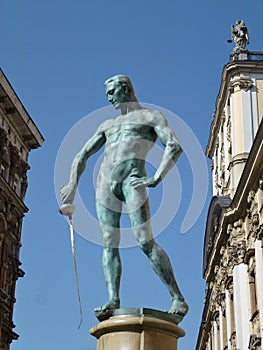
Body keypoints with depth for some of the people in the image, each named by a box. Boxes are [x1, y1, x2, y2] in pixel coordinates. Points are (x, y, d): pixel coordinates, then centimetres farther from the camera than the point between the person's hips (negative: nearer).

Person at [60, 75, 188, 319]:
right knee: (109, 244, -8)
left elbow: (174, 146, -1)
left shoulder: (151, 116, 14)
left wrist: (155, 179, -14)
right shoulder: (108, 125, 30)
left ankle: (177, 298, -15)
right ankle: (113, 301, -15)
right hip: (105, 180, 6)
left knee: (145, 242, -17)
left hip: (131, 179, -5)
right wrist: (72, 185, 13)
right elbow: (82, 156, 30)